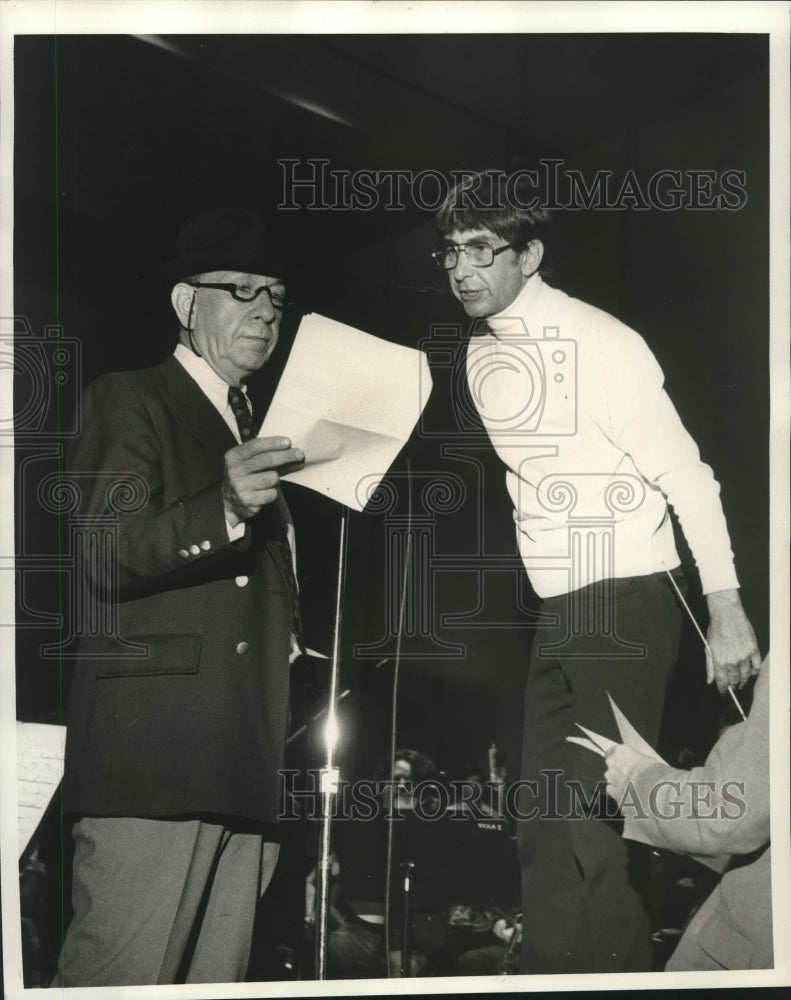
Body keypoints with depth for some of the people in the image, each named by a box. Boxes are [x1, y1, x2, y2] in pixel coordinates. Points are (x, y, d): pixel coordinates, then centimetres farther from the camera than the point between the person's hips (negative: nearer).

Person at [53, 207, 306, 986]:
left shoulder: (264, 434, 26)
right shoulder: (127, 402, 5)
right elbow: (105, 559, -10)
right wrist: (223, 509, -24)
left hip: (245, 766, 7)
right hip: (152, 755, -7)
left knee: (215, 982, 5)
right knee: (119, 977, -11)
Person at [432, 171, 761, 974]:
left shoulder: (598, 341, -15)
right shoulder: (480, 355, 7)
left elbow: (684, 474, -15)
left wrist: (725, 609, -17)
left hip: (626, 605, -8)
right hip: (555, 612, 8)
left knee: (597, 823, -10)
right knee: (545, 826, 12)